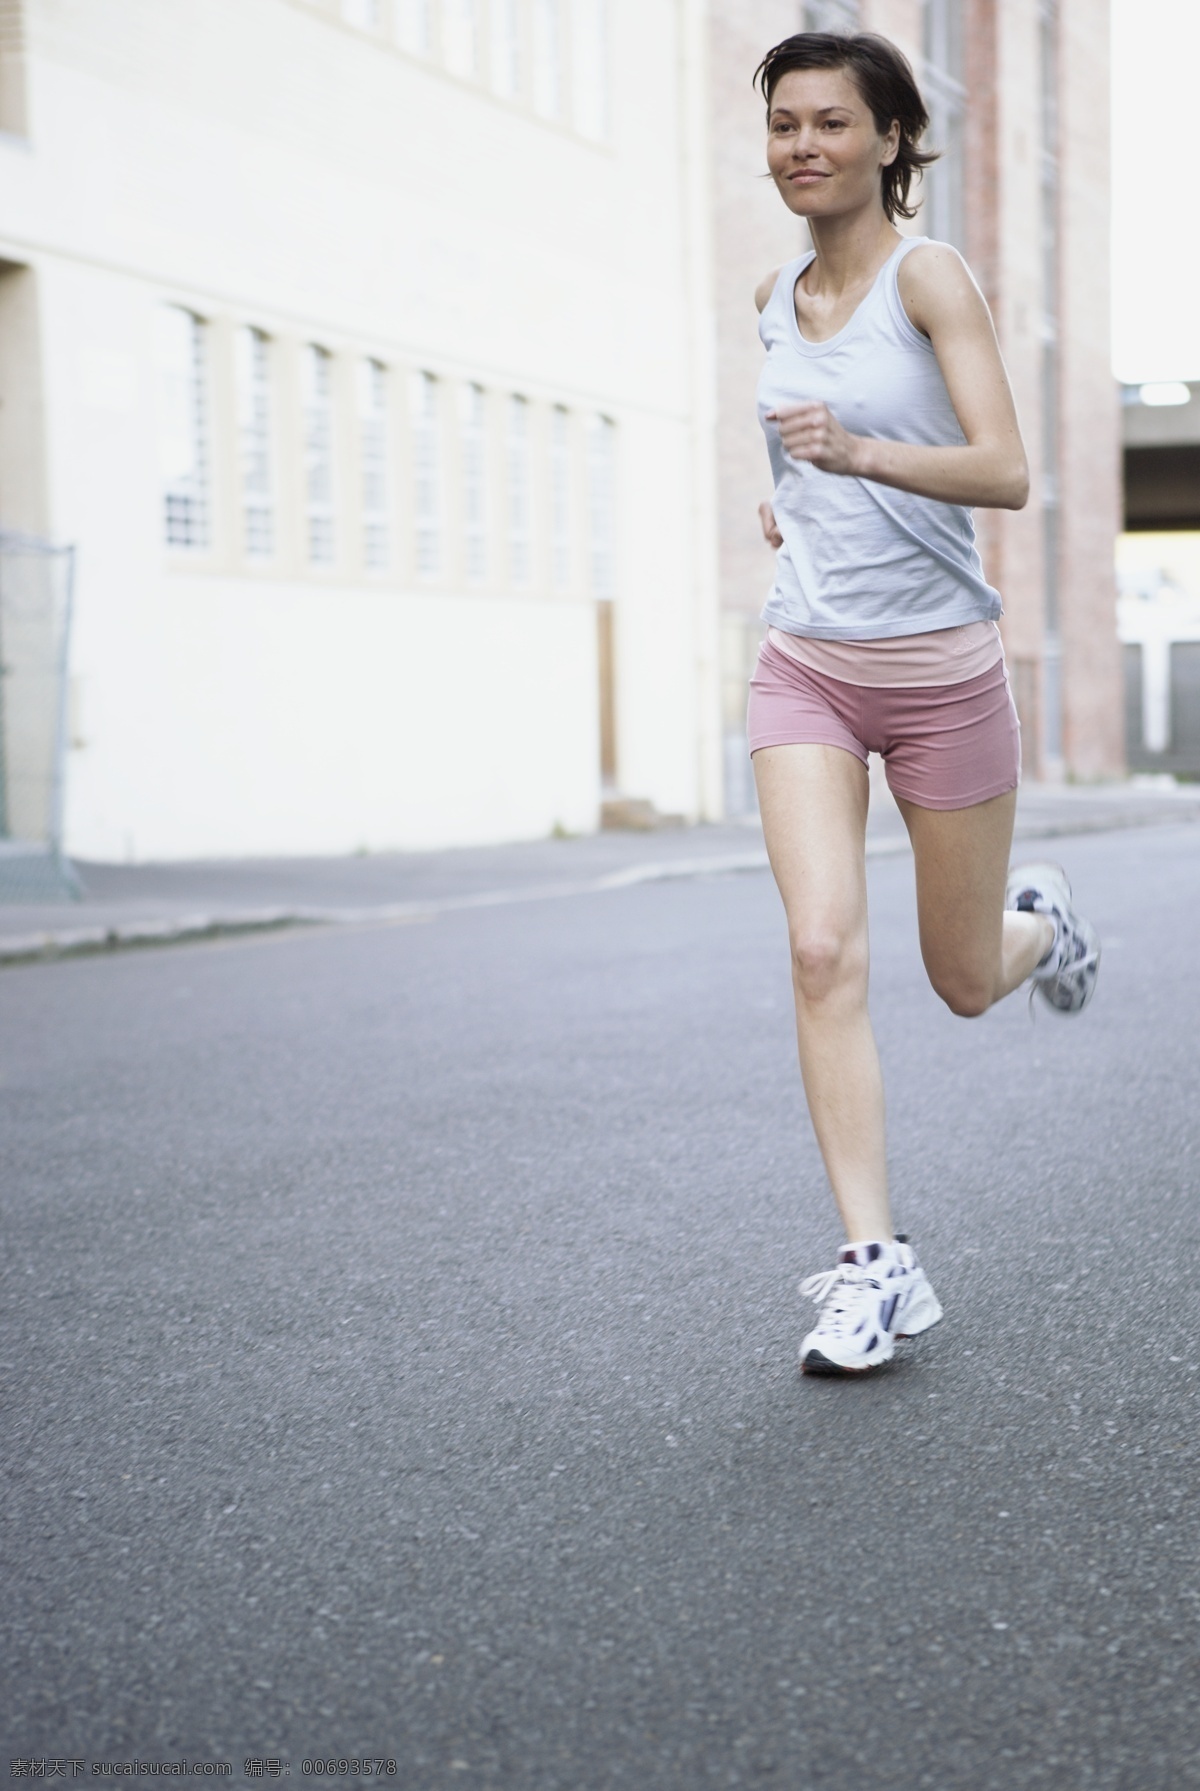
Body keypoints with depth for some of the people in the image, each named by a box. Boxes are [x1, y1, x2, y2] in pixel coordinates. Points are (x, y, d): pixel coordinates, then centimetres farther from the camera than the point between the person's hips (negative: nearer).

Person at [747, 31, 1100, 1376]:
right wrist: (794, 498, 10)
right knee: (823, 953, -15)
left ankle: (1039, 923, 46)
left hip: (940, 670, -4)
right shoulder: (775, 300, 8)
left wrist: (858, 452, -33)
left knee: (965, 983, 9)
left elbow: (1005, 472, -19)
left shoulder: (929, 275, -9)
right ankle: (876, 1265, -10)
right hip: (806, 668, 4)